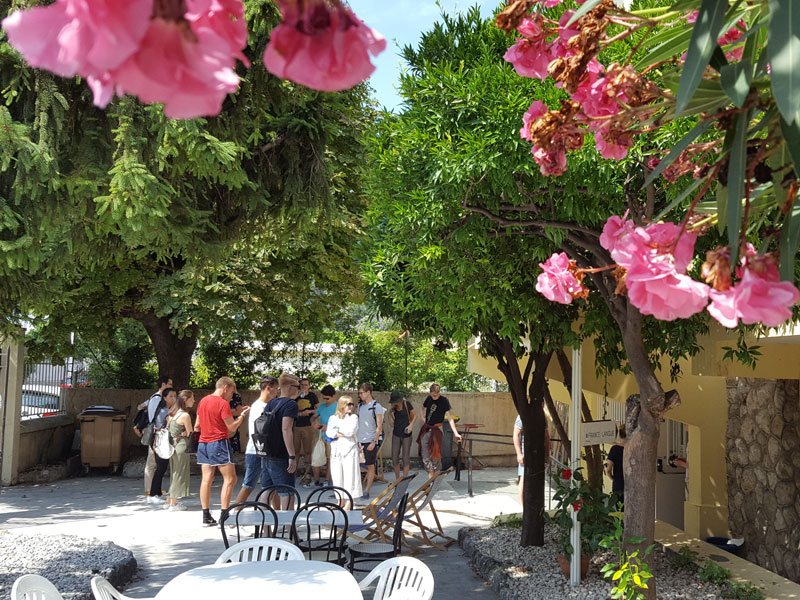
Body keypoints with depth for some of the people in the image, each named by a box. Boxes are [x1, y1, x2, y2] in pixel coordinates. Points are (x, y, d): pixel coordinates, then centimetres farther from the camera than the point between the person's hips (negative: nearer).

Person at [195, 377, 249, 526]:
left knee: (207, 479, 7)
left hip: (203, 443, 8)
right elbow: (232, 427, -11)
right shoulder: (223, 403, -12)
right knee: (230, 479, -3)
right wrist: (242, 415, 1)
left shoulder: (203, 401, 11)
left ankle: (206, 516, 9)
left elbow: (197, 426, 17)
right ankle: (224, 516, -8)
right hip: (219, 443, -8)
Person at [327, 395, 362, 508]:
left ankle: (348, 503, -1)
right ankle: (341, 501, 17)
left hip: (349, 449, -3)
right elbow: (329, 432, -2)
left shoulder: (353, 417, 5)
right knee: (337, 476, 6)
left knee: (349, 476, -5)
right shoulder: (333, 418, 12)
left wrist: (338, 429, -3)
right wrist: (342, 434, -13)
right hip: (336, 451, 3)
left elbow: (351, 431, -11)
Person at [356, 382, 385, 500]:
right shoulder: (360, 406, 13)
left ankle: (367, 491, 8)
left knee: (370, 466, 3)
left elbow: (379, 426, -10)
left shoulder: (376, 406, -7)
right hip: (359, 441, 6)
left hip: (370, 441, -6)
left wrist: (374, 442, -15)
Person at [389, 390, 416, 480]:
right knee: (394, 458, 3)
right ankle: (397, 479, 17)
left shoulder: (407, 404, -11)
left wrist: (411, 425, -13)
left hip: (406, 434, -3)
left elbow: (415, 415, 1)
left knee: (406, 458, 0)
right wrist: (392, 421, 7)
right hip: (396, 434, 3)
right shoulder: (393, 406, -1)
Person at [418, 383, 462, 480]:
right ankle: (430, 473, 11)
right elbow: (422, 407, 25)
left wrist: (455, 433, -21)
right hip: (426, 429, 5)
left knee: (435, 455, -2)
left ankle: (437, 473, 10)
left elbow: (449, 417, -14)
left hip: (436, 429, -5)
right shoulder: (429, 398, 4)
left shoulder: (444, 400, -10)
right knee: (425, 454, 3)